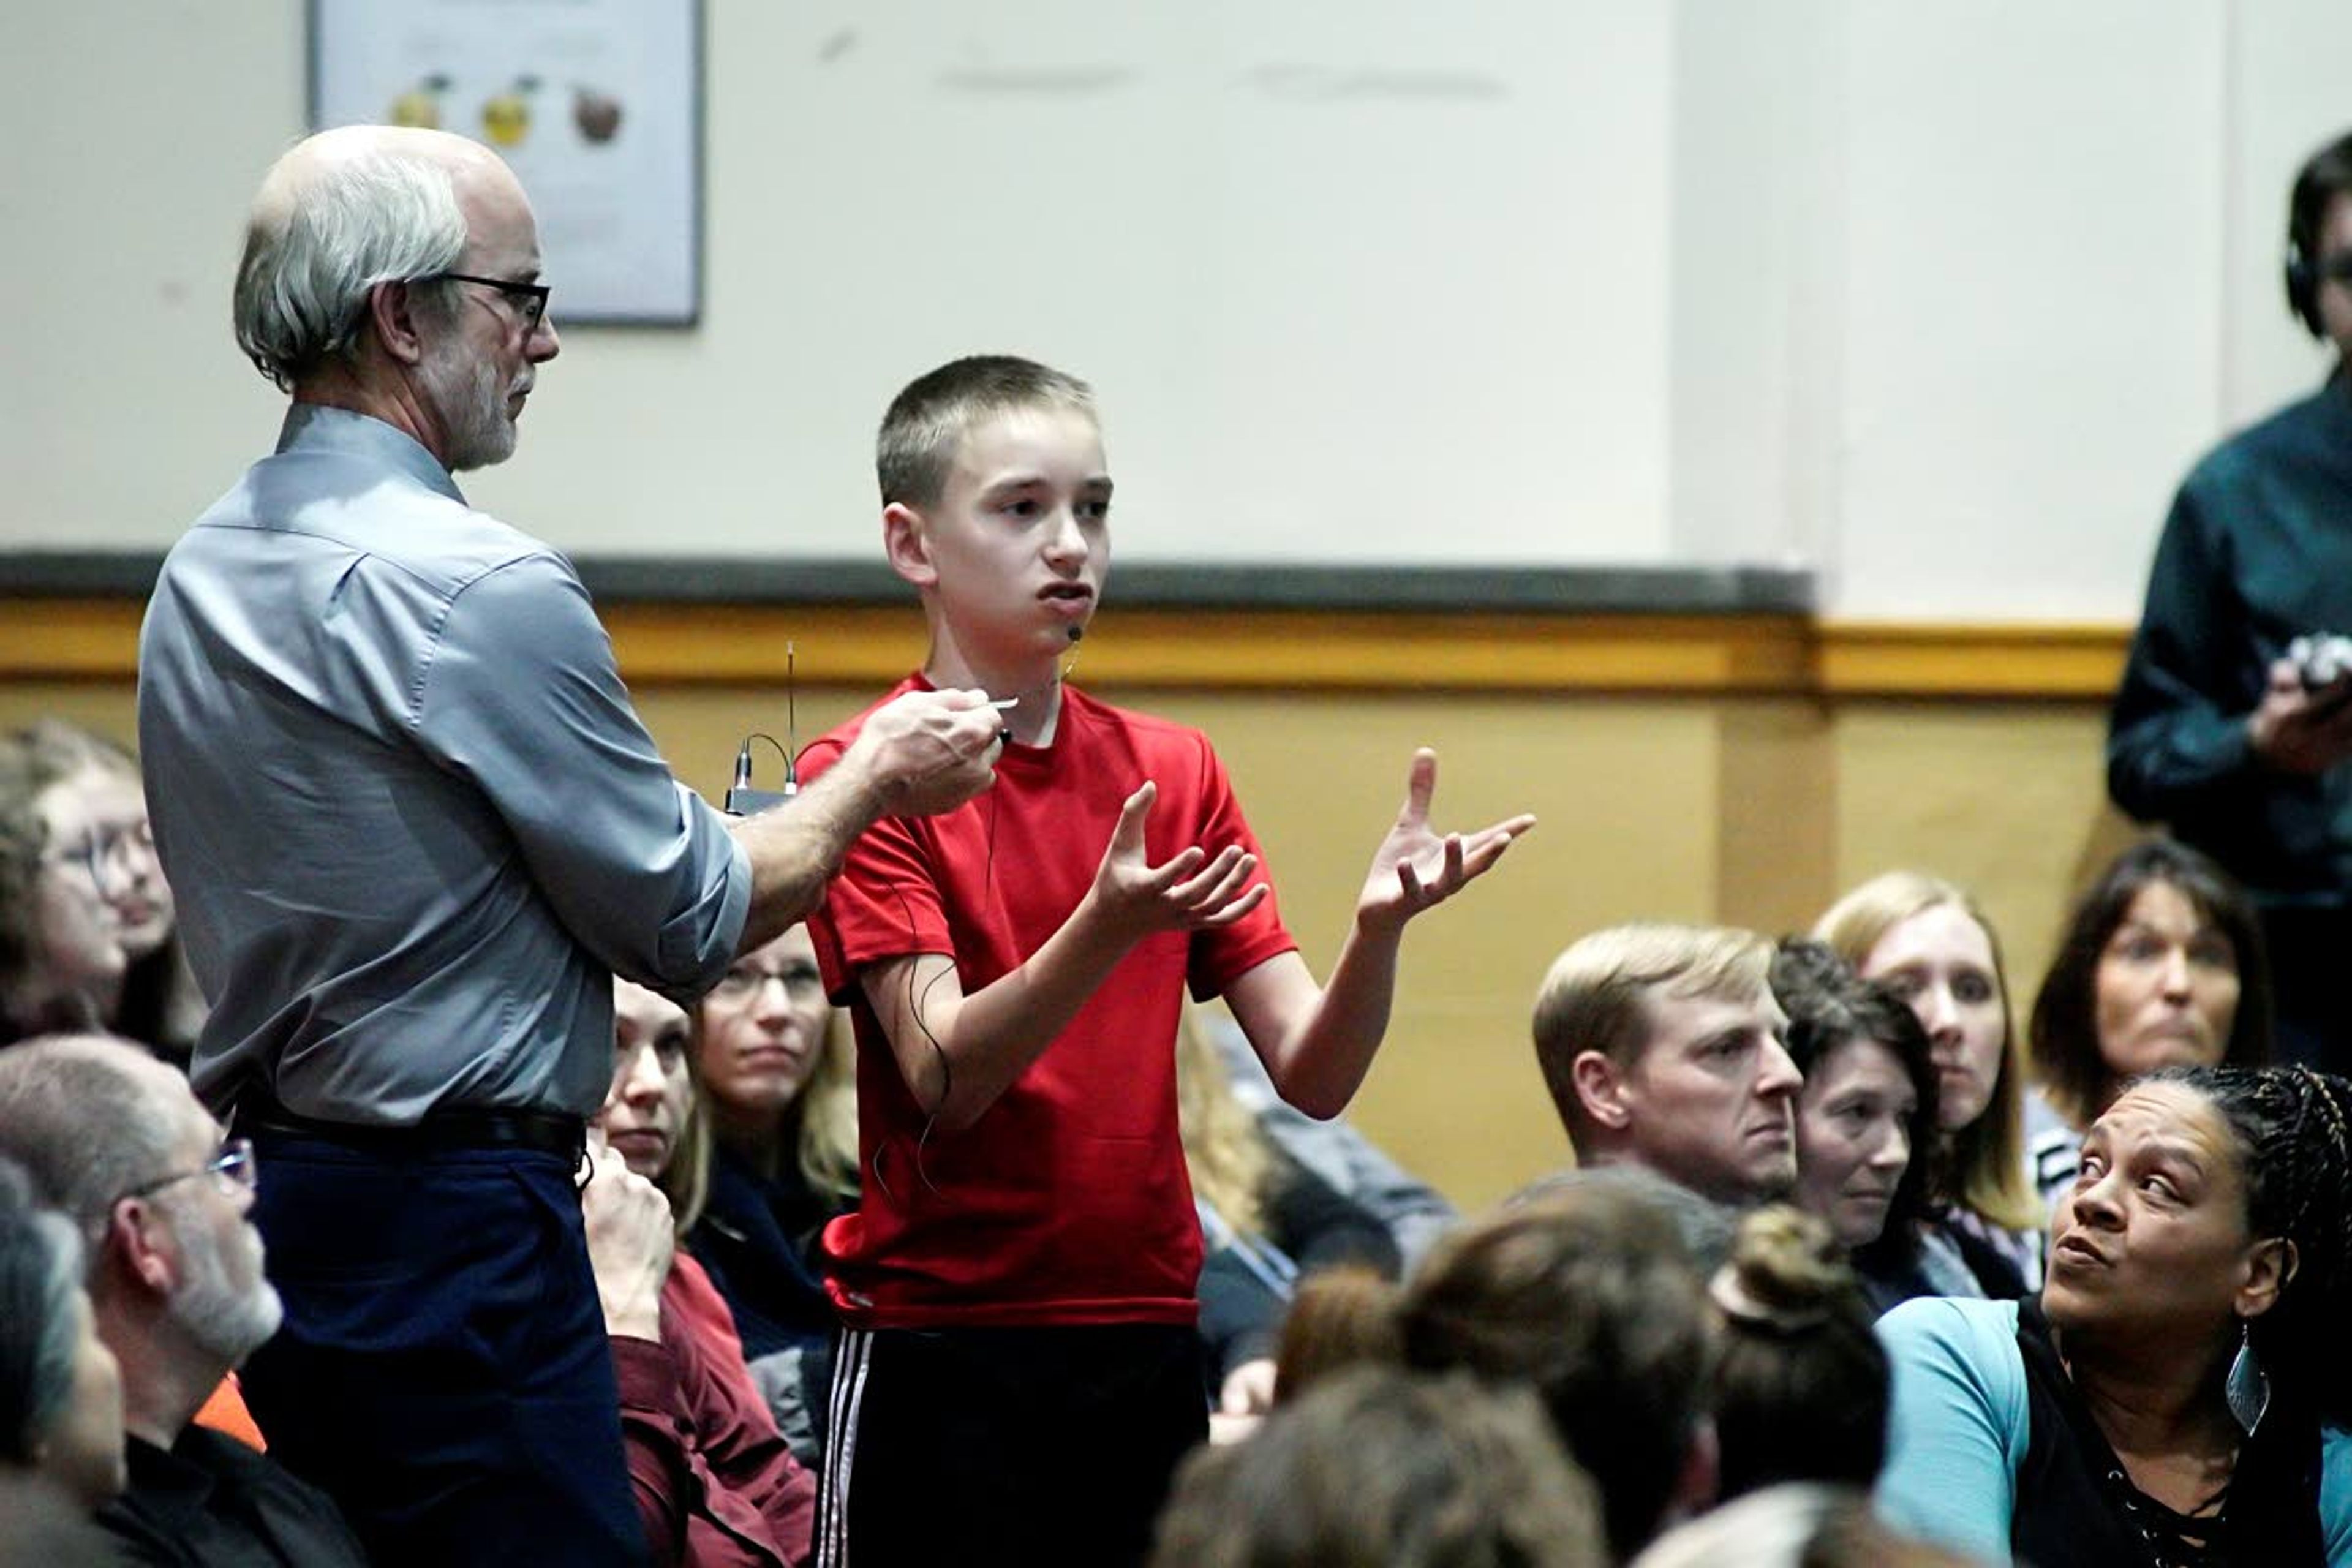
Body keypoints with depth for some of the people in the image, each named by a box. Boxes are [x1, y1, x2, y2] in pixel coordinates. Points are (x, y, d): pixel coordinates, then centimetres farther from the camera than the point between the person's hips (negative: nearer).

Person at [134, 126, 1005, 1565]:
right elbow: (689, 922, -8)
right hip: (454, 1229, -9)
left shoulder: (202, 572, 11)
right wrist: (876, 780, 9)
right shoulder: (478, 587, -16)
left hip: (264, 1187, 9)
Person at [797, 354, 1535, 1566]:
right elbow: (945, 1077, -16)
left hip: (1143, 1345, 4)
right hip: (941, 1351, -4)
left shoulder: (1177, 773, 9)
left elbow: (1311, 1074, 3)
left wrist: (1377, 928, -16)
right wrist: (1104, 931, -31)